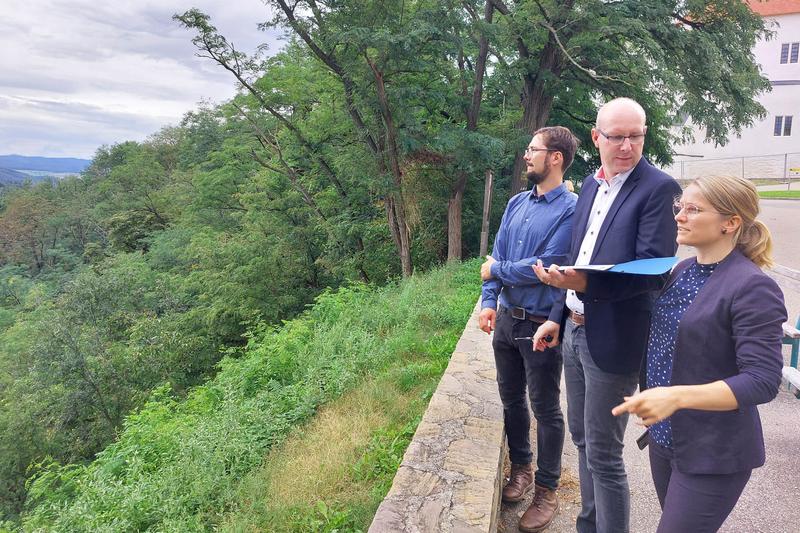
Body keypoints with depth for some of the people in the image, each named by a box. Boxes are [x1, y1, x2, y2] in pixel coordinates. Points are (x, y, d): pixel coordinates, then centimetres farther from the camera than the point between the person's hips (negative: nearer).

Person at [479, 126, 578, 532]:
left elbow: (547, 266, -22)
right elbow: (496, 256, 6)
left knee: (545, 409, 8)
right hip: (506, 318, 7)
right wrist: (489, 301, -6)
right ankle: (521, 467, 39)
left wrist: (497, 271, -9)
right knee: (511, 398, 18)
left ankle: (546, 490, 25)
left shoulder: (570, 210, -15)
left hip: (540, 326, -6)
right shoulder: (517, 203, 7)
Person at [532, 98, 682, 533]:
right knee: (582, 439, 21)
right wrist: (559, 317, 13)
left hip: (613, 339, -7)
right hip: (575, 331, 8)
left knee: (603, 455, 4)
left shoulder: (659, 188, -13)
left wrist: (585, 284, -33)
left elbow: (655, 273, -19)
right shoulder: (590, 184, 9)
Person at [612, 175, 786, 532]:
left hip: (712, 452, -7)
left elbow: (763, 381, -25)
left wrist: (676, 397, -34)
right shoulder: (683, 270, 5)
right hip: (664, 435, 7)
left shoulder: (752, 287, -19)